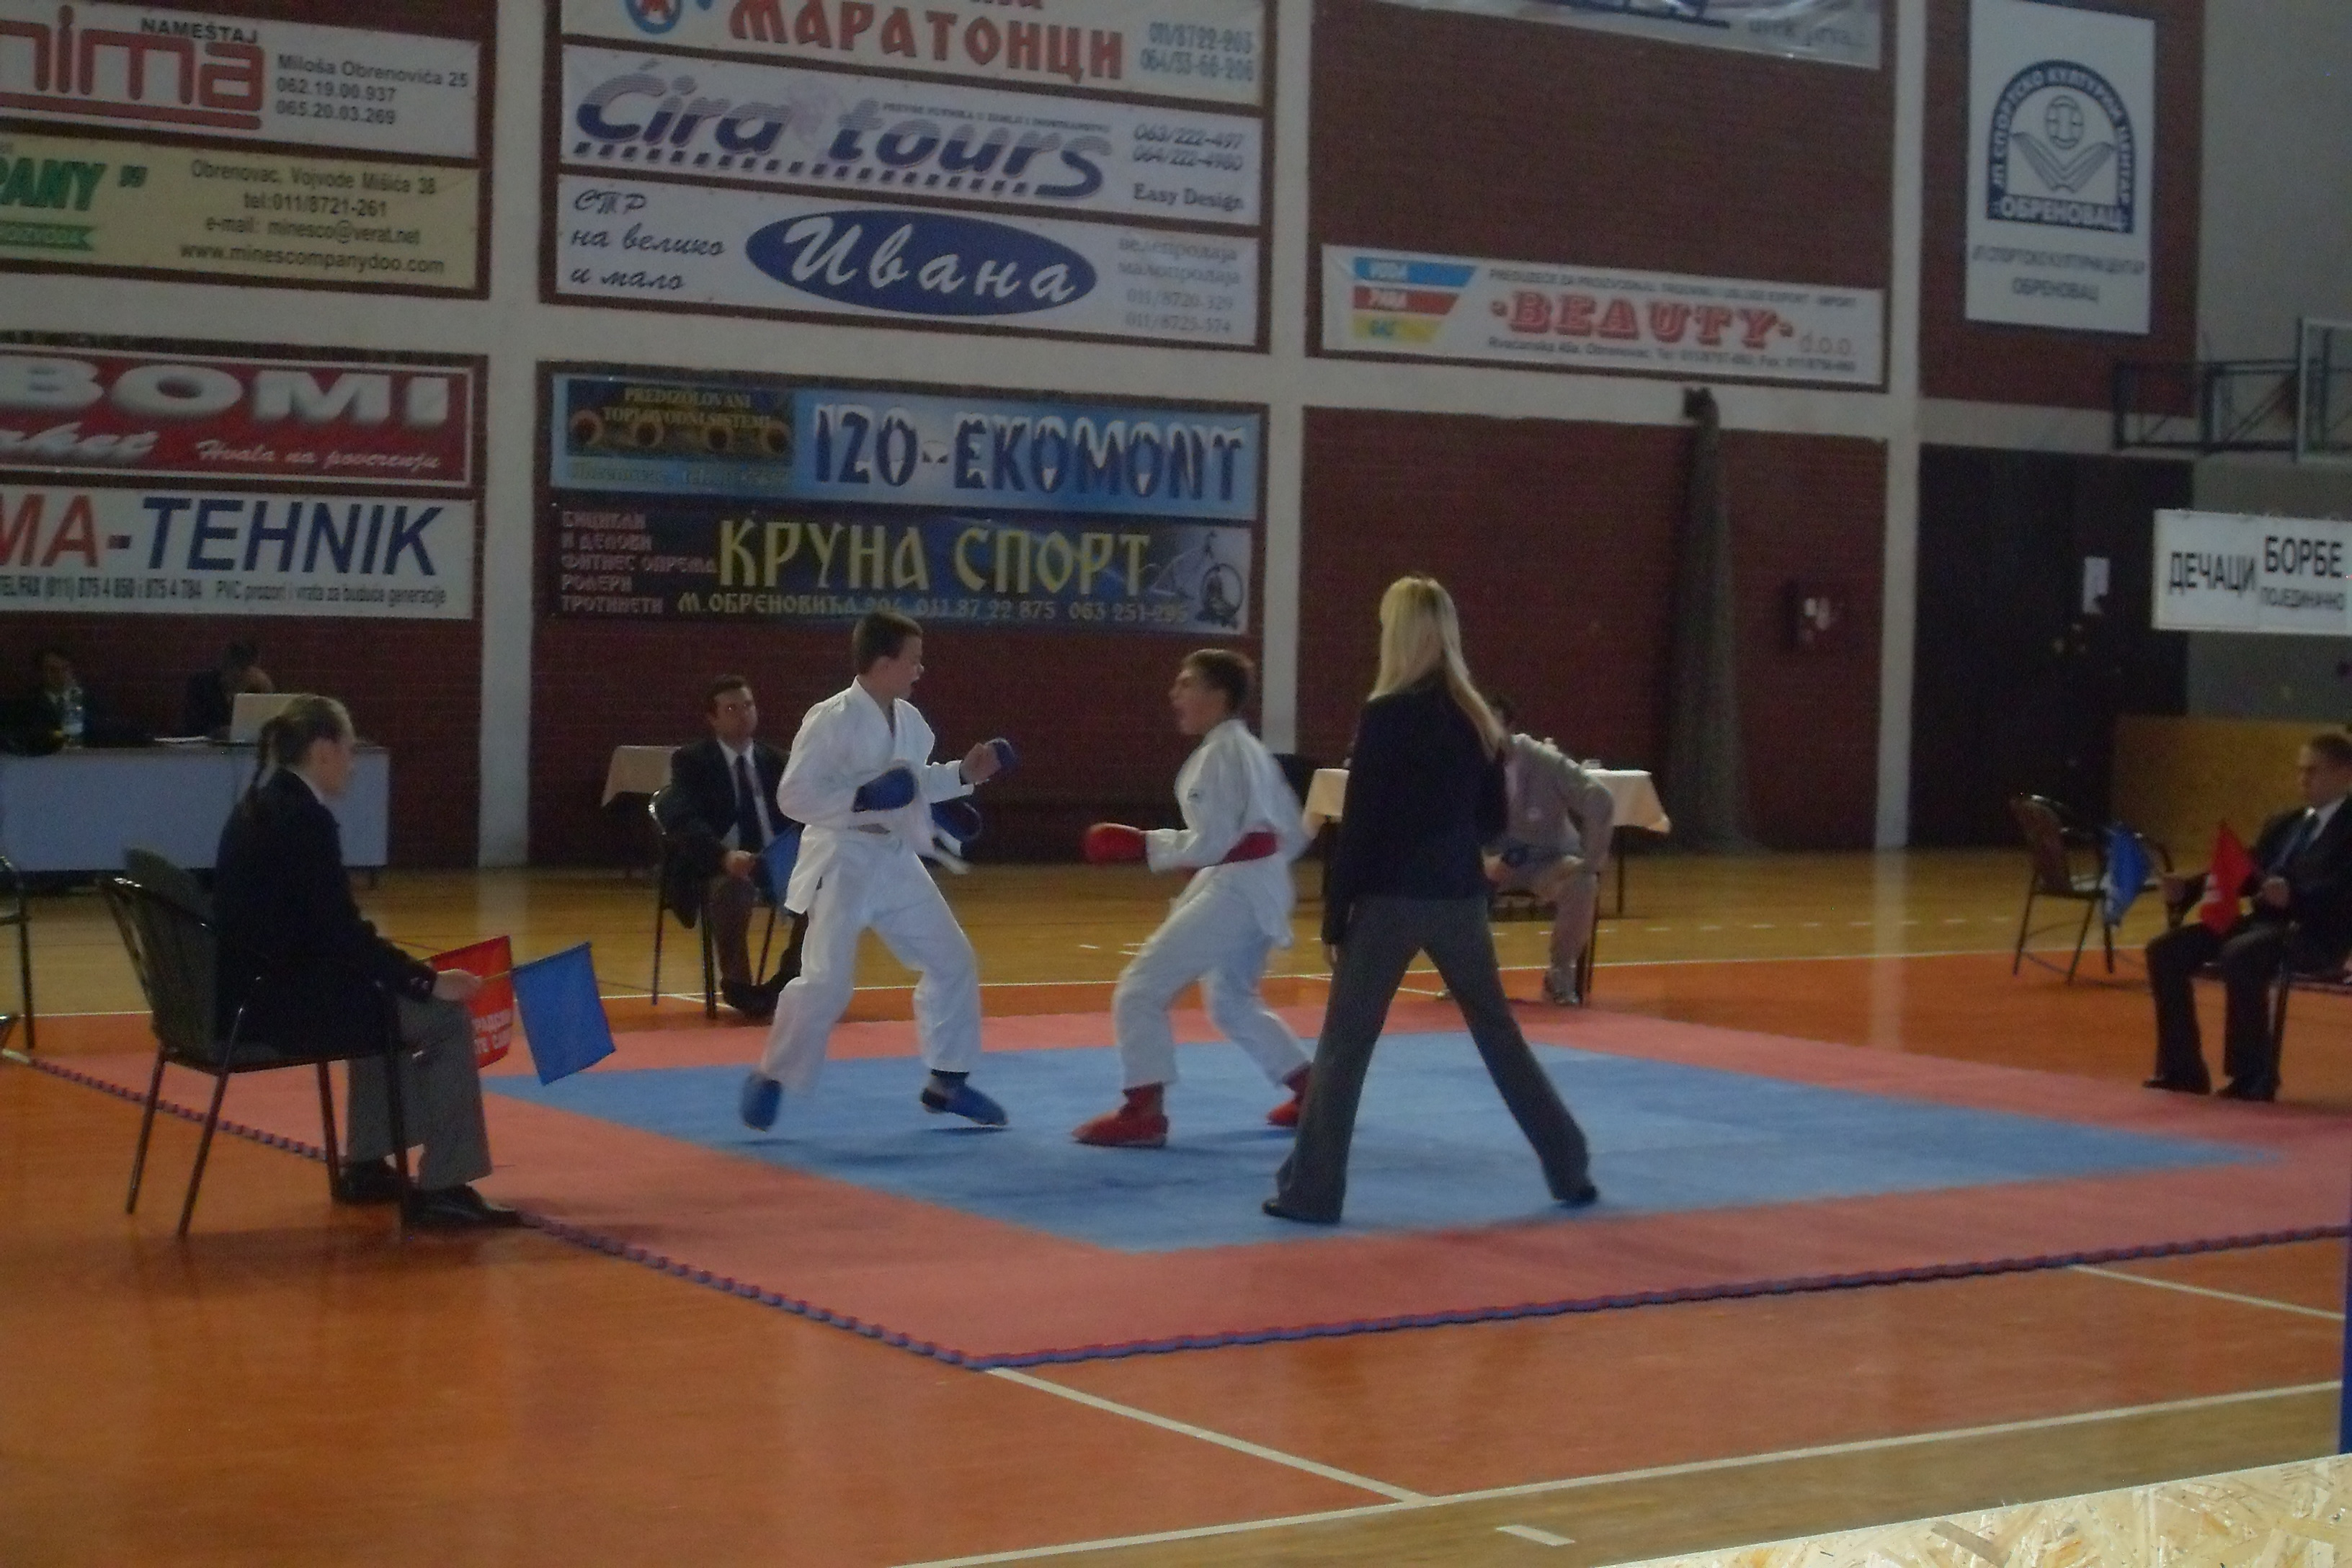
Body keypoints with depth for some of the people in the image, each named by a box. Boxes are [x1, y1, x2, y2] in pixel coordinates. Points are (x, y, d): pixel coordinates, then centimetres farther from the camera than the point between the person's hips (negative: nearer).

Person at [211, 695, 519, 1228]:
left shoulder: (260, 808, 13)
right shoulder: (305, 818, -16)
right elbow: (341, 934, -19)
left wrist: (409, 973, 21)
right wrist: (427, 981, -10)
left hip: (255, 989, 10)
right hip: (275, 1002, -10)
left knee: (386, 997, 30)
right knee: (445, 1017, -4)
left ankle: (366, 1165, 33)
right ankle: (443, 1188, -1)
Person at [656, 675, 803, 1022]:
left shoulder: (775, 760, 15)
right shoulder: (691, 761, 1)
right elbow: (683, 820, -16)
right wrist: (725, 856, -34)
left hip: (776, 866, 4)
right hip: (719, 869, -4)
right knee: (734, 888, -39)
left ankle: (790, 981, -8)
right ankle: (739, 987, -20)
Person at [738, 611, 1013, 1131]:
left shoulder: (908, 720, 6)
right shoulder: (830, 720, -18)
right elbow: (794, 796, -20)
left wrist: (963, 774, 8)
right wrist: (863, 800, -28)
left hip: (895, 861, 8)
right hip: (842, 863, -8)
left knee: (952, 962, 10)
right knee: (825, 981, -14)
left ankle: (945, 1082, 23)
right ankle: (770, 1078, 6)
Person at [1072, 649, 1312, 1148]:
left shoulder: (1219, 753, -15)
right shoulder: (1246, 747, 15)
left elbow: (1211, 842, -20)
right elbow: (1293, 829, 19)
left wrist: (1139, 844, -17)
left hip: (1234, 891, -11)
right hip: (1259, 887, 11)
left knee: (1142, 988, -11)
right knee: (1232, 1000, 28)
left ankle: (1143, 1114, -11)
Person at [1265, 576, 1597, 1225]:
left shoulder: (1386, 716, -13)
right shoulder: (1476, 718, 5)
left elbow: (1358, 826, -12)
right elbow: (1492, 819, 13)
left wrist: (1334, 917, -6)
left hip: (1390, 899, -5)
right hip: (1459, 899, 6)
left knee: (1344, 1043, 1)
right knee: (1499, 1031, 17)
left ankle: (1310, 1190, 1)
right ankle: (1570, 1170, 22)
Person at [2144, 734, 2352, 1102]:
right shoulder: (2282, 824, 23)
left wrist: (2293, 895, -35)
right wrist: (2187, 888, 1)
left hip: (2317, 931, -8)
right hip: (2266, 919, 8)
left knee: (2240, 955, -37)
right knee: (2167, 950, -9)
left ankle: (2254, 1076, -24)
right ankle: (2183, 1069, -4)